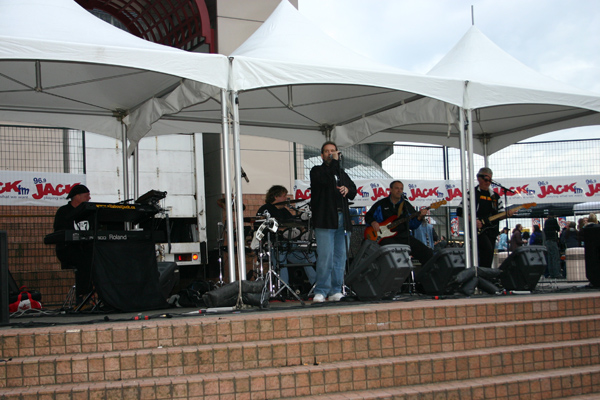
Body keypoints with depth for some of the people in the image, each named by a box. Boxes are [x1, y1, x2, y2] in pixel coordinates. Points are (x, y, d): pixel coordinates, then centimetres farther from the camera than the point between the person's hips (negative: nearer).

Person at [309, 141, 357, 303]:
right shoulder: (317, 171, 7)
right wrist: (334, 162, -6)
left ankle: (335, 291, 7)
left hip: (342, 219, 6)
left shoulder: (342, 173, 25)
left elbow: (353, 191, 23)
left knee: (340, 256, 3)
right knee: (325, 256, -12)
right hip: (325, 220, -6)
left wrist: (347, 190, 1)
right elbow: (327, 180, -13)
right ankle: (321, 291, -7)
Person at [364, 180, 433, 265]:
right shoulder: (381, 204, 9)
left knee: (428, 253, -10)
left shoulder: (407, 205, 17)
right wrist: (373, 222, -6)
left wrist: (420, 217, -5)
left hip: (404, 237, 4)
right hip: (387, 237, -3)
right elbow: (367, 216, 15)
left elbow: (413, 225, 14)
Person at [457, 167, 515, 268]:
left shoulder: (495, 196, 16)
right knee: (487, 249, -25)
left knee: (489, 256, 4)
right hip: (478, 230, -6)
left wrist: (507, 214, -5)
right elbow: (460, 211, -5)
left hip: (491, 230, 6)